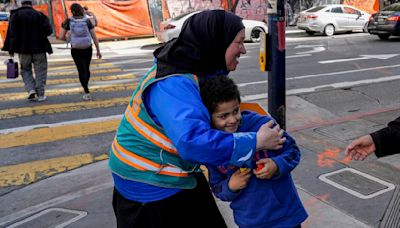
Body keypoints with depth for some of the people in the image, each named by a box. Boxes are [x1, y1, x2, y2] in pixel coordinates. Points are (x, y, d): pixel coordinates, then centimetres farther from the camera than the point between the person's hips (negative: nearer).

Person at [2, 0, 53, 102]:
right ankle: (40, 94, 5)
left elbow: (11, 33, -5)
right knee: (40, 71, 8)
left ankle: (31, 89, -2)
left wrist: (11, 49, -3)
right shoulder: (39, 15, 0)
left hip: (23, 49, 1)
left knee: (25, 70, 16)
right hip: (39, 48, 0)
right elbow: (48, 30, -9)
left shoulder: (15, 15, 1)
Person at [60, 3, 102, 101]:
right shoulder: (87, 21, -6)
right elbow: (94, 37, -6)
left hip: (75, 50, -1)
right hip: (88, 48, 1)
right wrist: (98, 51, 2)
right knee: (87, 68, 20)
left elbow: (62, 37, -5)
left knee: (81, 70, 3)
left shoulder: (68, 21, -6)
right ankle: (85, 87, 36)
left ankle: (87, 93, -8)